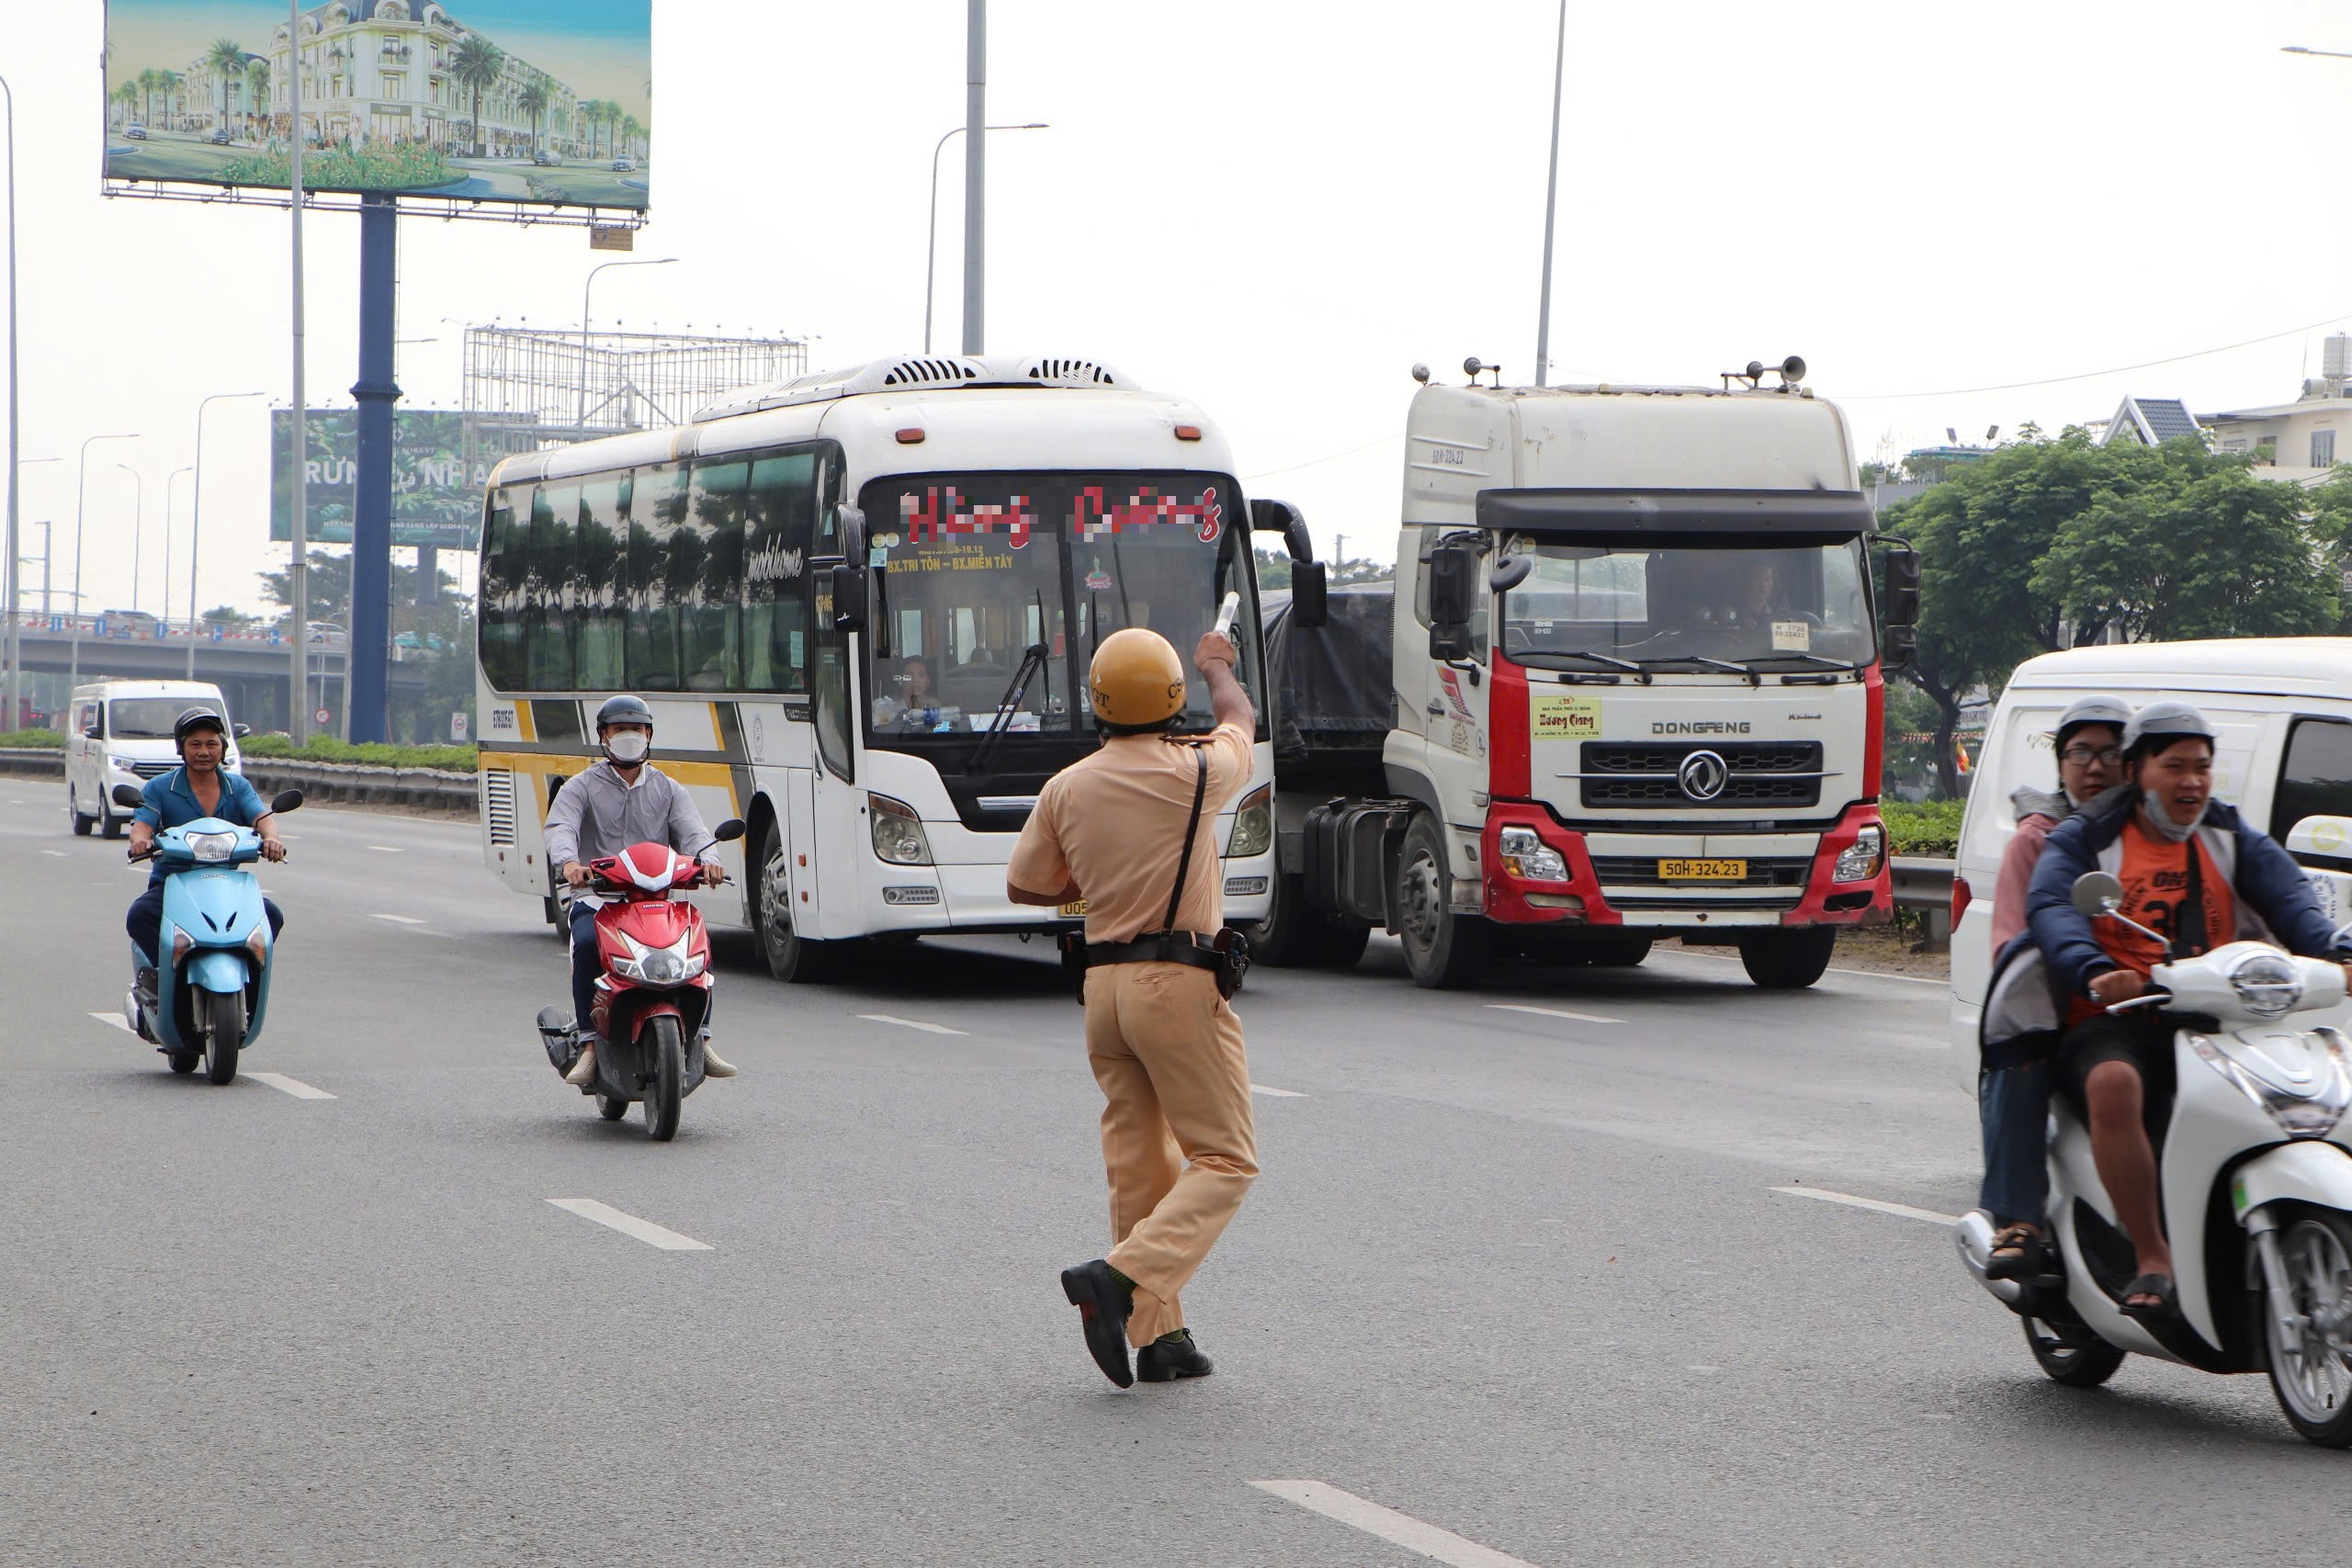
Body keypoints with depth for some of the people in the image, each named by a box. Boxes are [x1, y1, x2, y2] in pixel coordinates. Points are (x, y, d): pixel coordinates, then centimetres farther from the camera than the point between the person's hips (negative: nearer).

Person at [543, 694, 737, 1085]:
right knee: (587, 943, -34)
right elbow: (560, 828, -10)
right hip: (596, 899, -2)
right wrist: (568, 862, -34)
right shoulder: (581, 787, 9)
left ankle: (701, 1041, -14)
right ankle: (588, 1046, -28)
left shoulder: (667, 789, 17)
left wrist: (708, 859, -24)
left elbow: (692, 832, 1)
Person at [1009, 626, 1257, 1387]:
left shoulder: (1065, 789, 3)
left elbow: (1023, 886, 14)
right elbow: (1239, 718, 16)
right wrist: (1217, 666, 36)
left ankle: (1159, 1334, 9)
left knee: (1138, 1165, 10)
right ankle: (1121, 1277, -21)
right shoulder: (1194, 772, -8)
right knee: (1223, 1159, -2)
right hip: (1180, 979, -6)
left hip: (1104, 981, 6)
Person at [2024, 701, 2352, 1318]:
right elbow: (2051, 910, -10)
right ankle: (2152, 1261, -29)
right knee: (2113, 1085, -37)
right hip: (2118, 1021, -3)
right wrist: (2094, 973, -32)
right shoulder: (2084, 840, 9)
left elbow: (2288, 897, 1)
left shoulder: (2231, 838, 18)